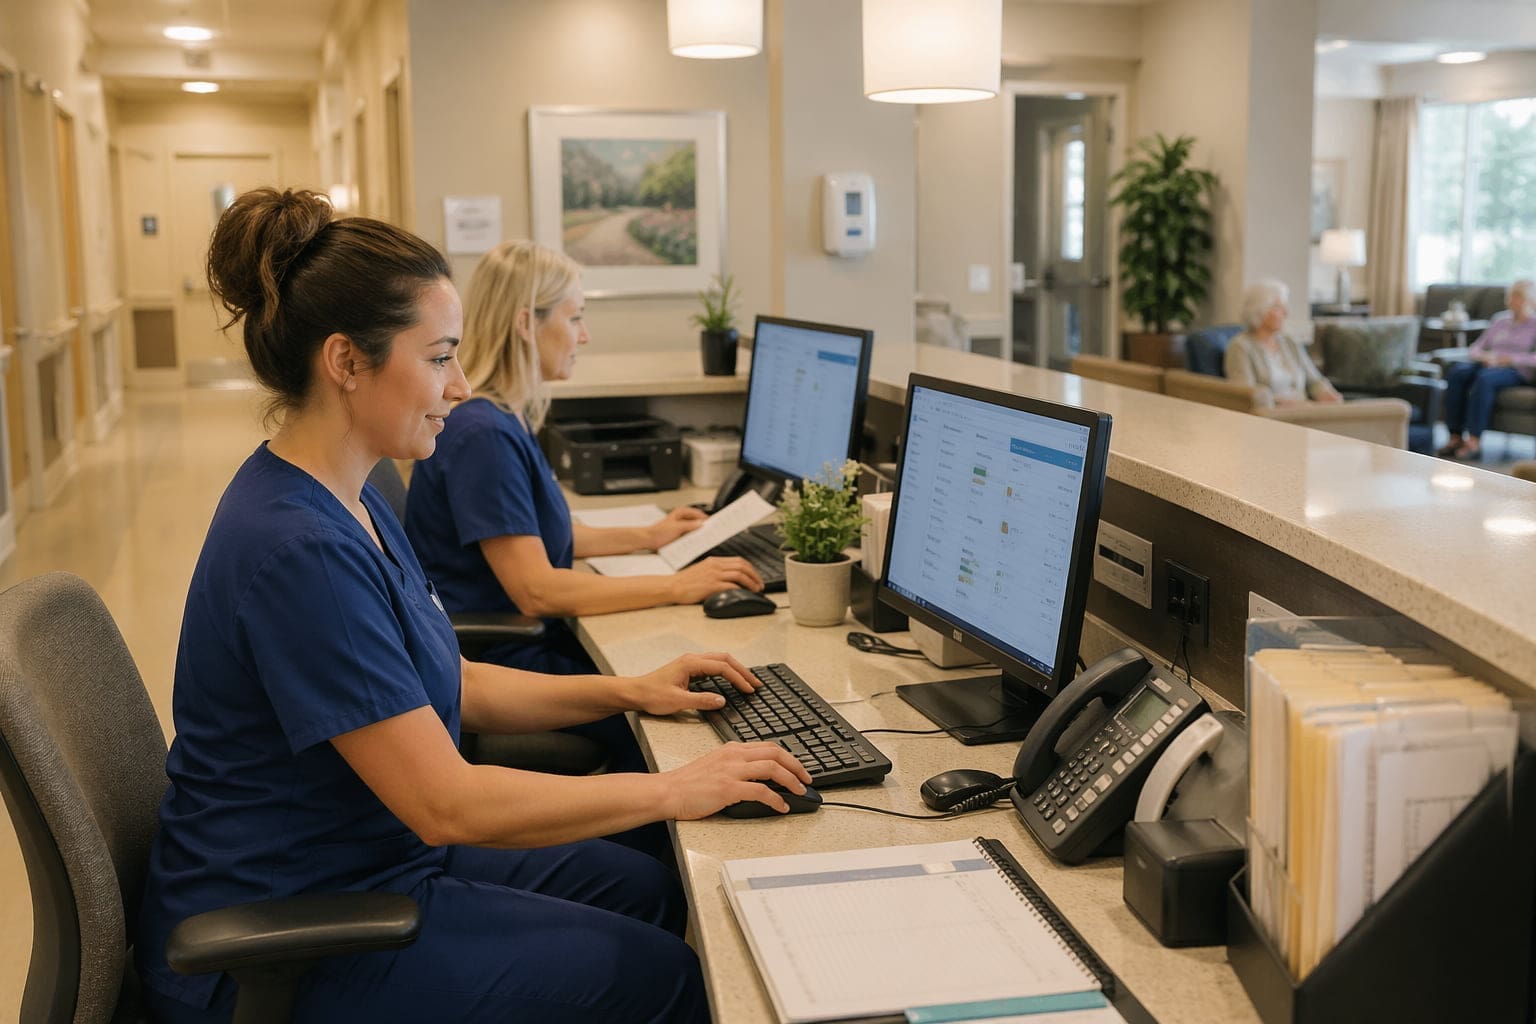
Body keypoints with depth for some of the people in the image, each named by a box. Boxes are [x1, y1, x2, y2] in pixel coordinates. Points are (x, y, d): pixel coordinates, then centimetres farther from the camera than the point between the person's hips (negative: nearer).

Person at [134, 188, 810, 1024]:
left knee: (652, 889, 11)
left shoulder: (350, 506, 3)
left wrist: (628, 691, 6)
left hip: (364, 857, 9)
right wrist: (672, 791, -21)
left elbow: (450, 688, 13)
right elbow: (446, 803, -28)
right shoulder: (295, 549, -29)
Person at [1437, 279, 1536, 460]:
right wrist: (1482, 356, -4)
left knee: (1484, 378, -38)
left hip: (1517, 371, -5)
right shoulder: (1500, 320, 24)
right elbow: (1475, 348, 19)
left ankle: (1474, 441, -41)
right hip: (1486, 365, 5)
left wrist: (1506, 359, -18)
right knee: (1456, 371, -29)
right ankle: (1456, 437, -33)